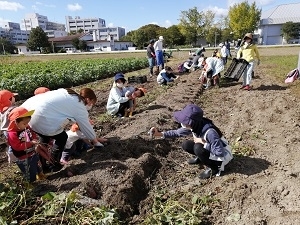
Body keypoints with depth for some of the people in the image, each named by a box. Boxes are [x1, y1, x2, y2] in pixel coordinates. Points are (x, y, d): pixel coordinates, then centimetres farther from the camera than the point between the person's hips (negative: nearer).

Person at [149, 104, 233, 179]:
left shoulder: (209, 132, -38)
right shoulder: (194, 126, -16)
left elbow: (220, 153, -32)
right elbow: (177, 132, -5)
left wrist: (203, 142, -28)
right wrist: (160, 134, -16)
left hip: (222, 156, -6)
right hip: (209, 148, 7)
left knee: (198, 148, -31)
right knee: (186, 145, -11)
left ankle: (214, 168, -7)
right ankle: (200, 158, 16)